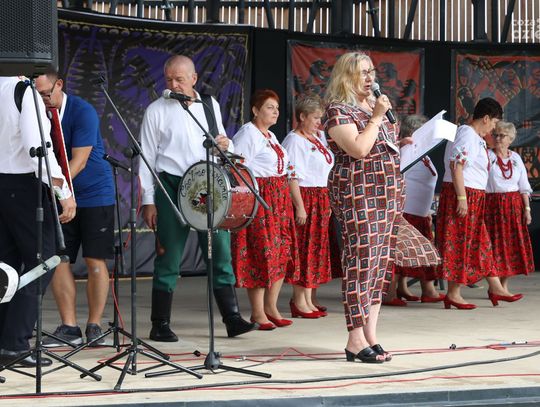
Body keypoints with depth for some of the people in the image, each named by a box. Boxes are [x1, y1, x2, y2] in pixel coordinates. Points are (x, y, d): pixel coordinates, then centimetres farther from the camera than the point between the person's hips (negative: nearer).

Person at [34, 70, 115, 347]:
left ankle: (94, 327, 4)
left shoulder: (83, 112, -16)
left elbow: (79, 161, -22)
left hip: (94, 193, -4)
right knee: (57, 260, -2)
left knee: (95, 262, -3)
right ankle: (69, 328, 2)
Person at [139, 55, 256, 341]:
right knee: (169, 258, 0)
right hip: (171, 187, -3)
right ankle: (160, 325, 8)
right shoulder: (157, 110, 0)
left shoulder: (210, 105, 11)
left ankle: (232, 318, 5)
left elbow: (221, 142, 23)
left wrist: (225, 144, -2)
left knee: (220, 251, 0)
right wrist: (148, 201, -5)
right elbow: (147, 157, -1)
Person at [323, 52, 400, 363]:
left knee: (382, 261, 6)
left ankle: (371, 336, 9)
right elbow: (359, 149, -19)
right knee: (361, 259, -12)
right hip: (358, 194, -9)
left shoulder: (376, 106, 20)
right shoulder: (339, 110, -6)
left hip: (387, 194, 9)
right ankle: (357, 341, -11)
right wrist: (376, 117, -13)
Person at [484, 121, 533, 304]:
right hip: (493, 205, -4)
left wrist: (527, 208, 6)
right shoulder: (487, 156, -1)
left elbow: (524, 186, 11)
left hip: (514, 206, 4)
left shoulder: (516, 158, 11)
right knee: (496, 246, -6)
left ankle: (503, 287, 12)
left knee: (512, 245, 4)